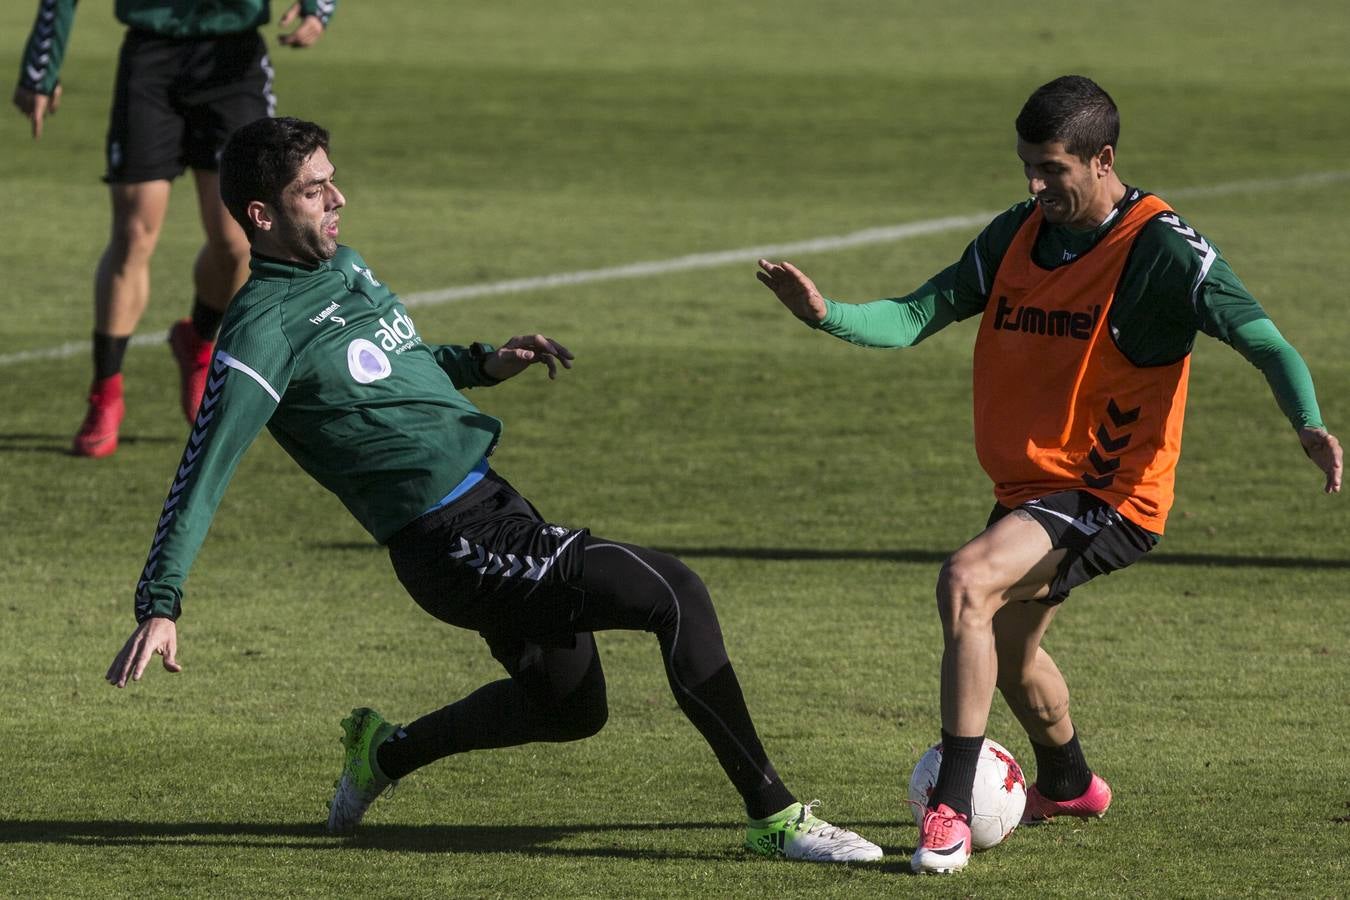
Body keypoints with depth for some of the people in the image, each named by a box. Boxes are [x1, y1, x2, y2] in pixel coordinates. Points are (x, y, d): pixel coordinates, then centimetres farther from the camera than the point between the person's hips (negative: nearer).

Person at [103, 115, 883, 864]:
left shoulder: (344, 267, 13)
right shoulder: (264, 330, -14)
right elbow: (204, 472, -17)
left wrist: (484, 364, 13)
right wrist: (161, 606, -24)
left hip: (496, 509, 10)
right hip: (456, 544, -10)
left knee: (570, 707, 26)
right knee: (677, 595, -20)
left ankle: (386, 755, 41)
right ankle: (774, 815, -15)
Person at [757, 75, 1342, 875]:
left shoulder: (1160, 249, -16)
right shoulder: (1018, 235, 3)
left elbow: (1261, 337, -22)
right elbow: (917, 318, 0)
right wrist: (828, 314, -19)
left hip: (1112, 494, -8)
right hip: (1028, 487, 8)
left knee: (966, 584, -29)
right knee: (1007, 651, 25)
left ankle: (952, 811, -28)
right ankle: (1068, 785, 56)